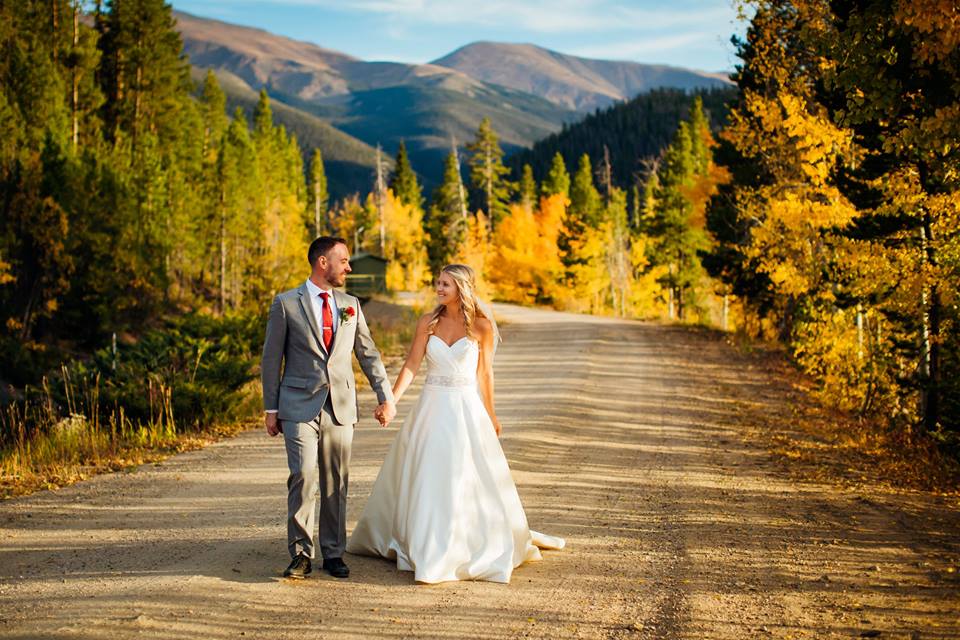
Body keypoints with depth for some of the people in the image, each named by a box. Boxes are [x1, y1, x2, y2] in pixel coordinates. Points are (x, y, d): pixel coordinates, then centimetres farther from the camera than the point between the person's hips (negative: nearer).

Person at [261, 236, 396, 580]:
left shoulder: (350, 305, 11)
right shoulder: (286, 303, 1)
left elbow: (368, 354, 14)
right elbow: (271, 358, 3)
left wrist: (386, 397, 7)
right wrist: (270, 408, 1)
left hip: (340, 407, 3)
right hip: (299, 406, -3)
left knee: (337, 482, 7)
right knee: (304, 477, -12)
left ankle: (333, 553, 17)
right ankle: (301, 554, 0)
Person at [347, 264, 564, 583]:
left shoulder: (481, 326, -4)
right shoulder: (428, 323, 0)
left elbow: (485, 372, 4)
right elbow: (411, 365, -4)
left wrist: (491, 414, 10)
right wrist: (390, 401, -15)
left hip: (466, 408, -2)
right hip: (431, 407, 2)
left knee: (467, 480, 2)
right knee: (423, 479, 7)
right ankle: (424, 546, 23)